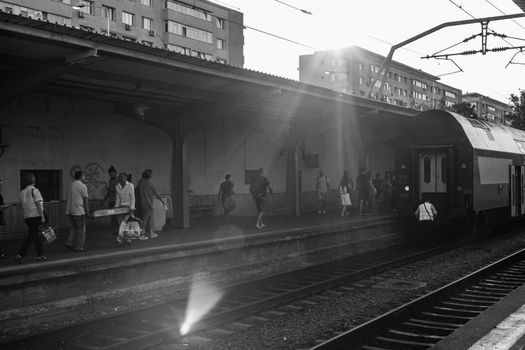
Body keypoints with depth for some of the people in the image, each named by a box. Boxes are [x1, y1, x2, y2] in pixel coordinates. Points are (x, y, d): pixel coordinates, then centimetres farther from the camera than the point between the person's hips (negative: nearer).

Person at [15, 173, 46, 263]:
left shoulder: (22, 192, 10)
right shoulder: (34, 190, -8)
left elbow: (22, 205, 13)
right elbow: (39, 204, -11)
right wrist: (42, 217, -10)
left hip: (27, 217, 7)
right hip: (35, 215, -7)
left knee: (35, 235, 14)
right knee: (30, 236, -6)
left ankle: (40, 255, 18)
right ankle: (20, 255, -14)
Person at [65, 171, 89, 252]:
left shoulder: (71, 185, 13)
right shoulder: (82, 186, -10)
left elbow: (70, 198, 17)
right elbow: (85, 200, -11)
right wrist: (87, 211, -4)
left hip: (69, 211, 7)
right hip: (79, 211, -7)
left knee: (74, 227, 20)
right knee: (81, 229, 3)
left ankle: (69, 243, 12)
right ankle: (78, 247, 6)